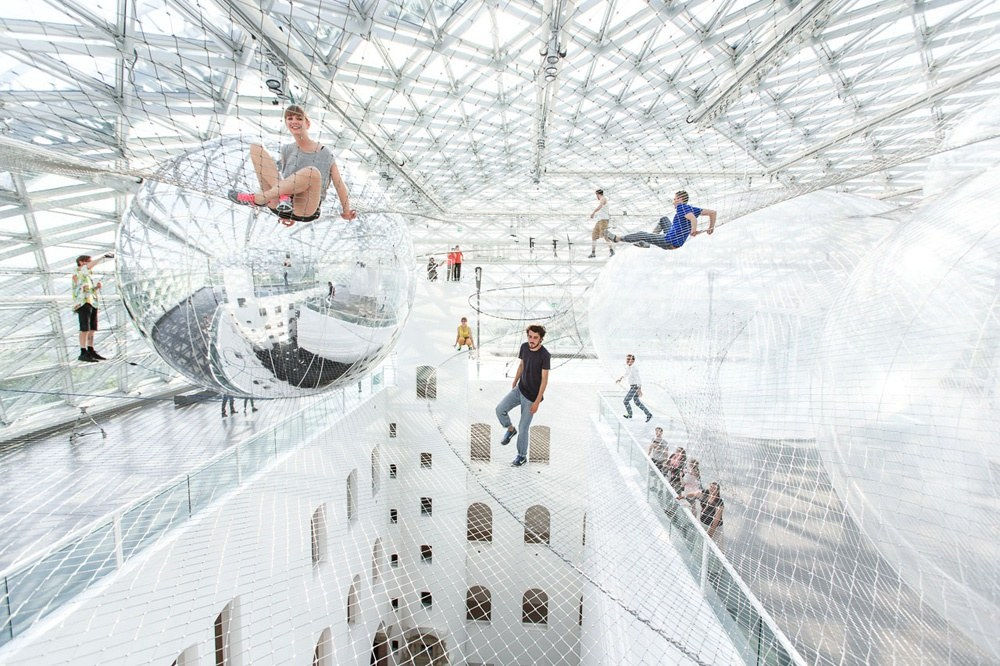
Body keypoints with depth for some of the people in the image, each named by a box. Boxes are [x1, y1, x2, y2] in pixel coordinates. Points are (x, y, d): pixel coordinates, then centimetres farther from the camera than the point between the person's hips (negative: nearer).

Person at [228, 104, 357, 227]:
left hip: (306, 211, -4)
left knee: (312, 172, -37)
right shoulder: (287, 150, 16)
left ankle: (257, 198, -21)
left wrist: (346, 212, 6)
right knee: (256, 148, -2)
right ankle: (283, 197, -21)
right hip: (279, 207, 4)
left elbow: (339, 184, 5)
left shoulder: (325, 154, 3)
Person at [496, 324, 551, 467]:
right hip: (519, 389, 6)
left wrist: (537, 401, -18)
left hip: (532, 396, -6)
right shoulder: (524, 347, -4)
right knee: (500, 409, -9)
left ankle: (522, 456, 24)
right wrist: (514, 383, 19)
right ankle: (510, 429, 21)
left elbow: (544, 380, -18)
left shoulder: (545, 355, -22)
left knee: (523, 427, 2)